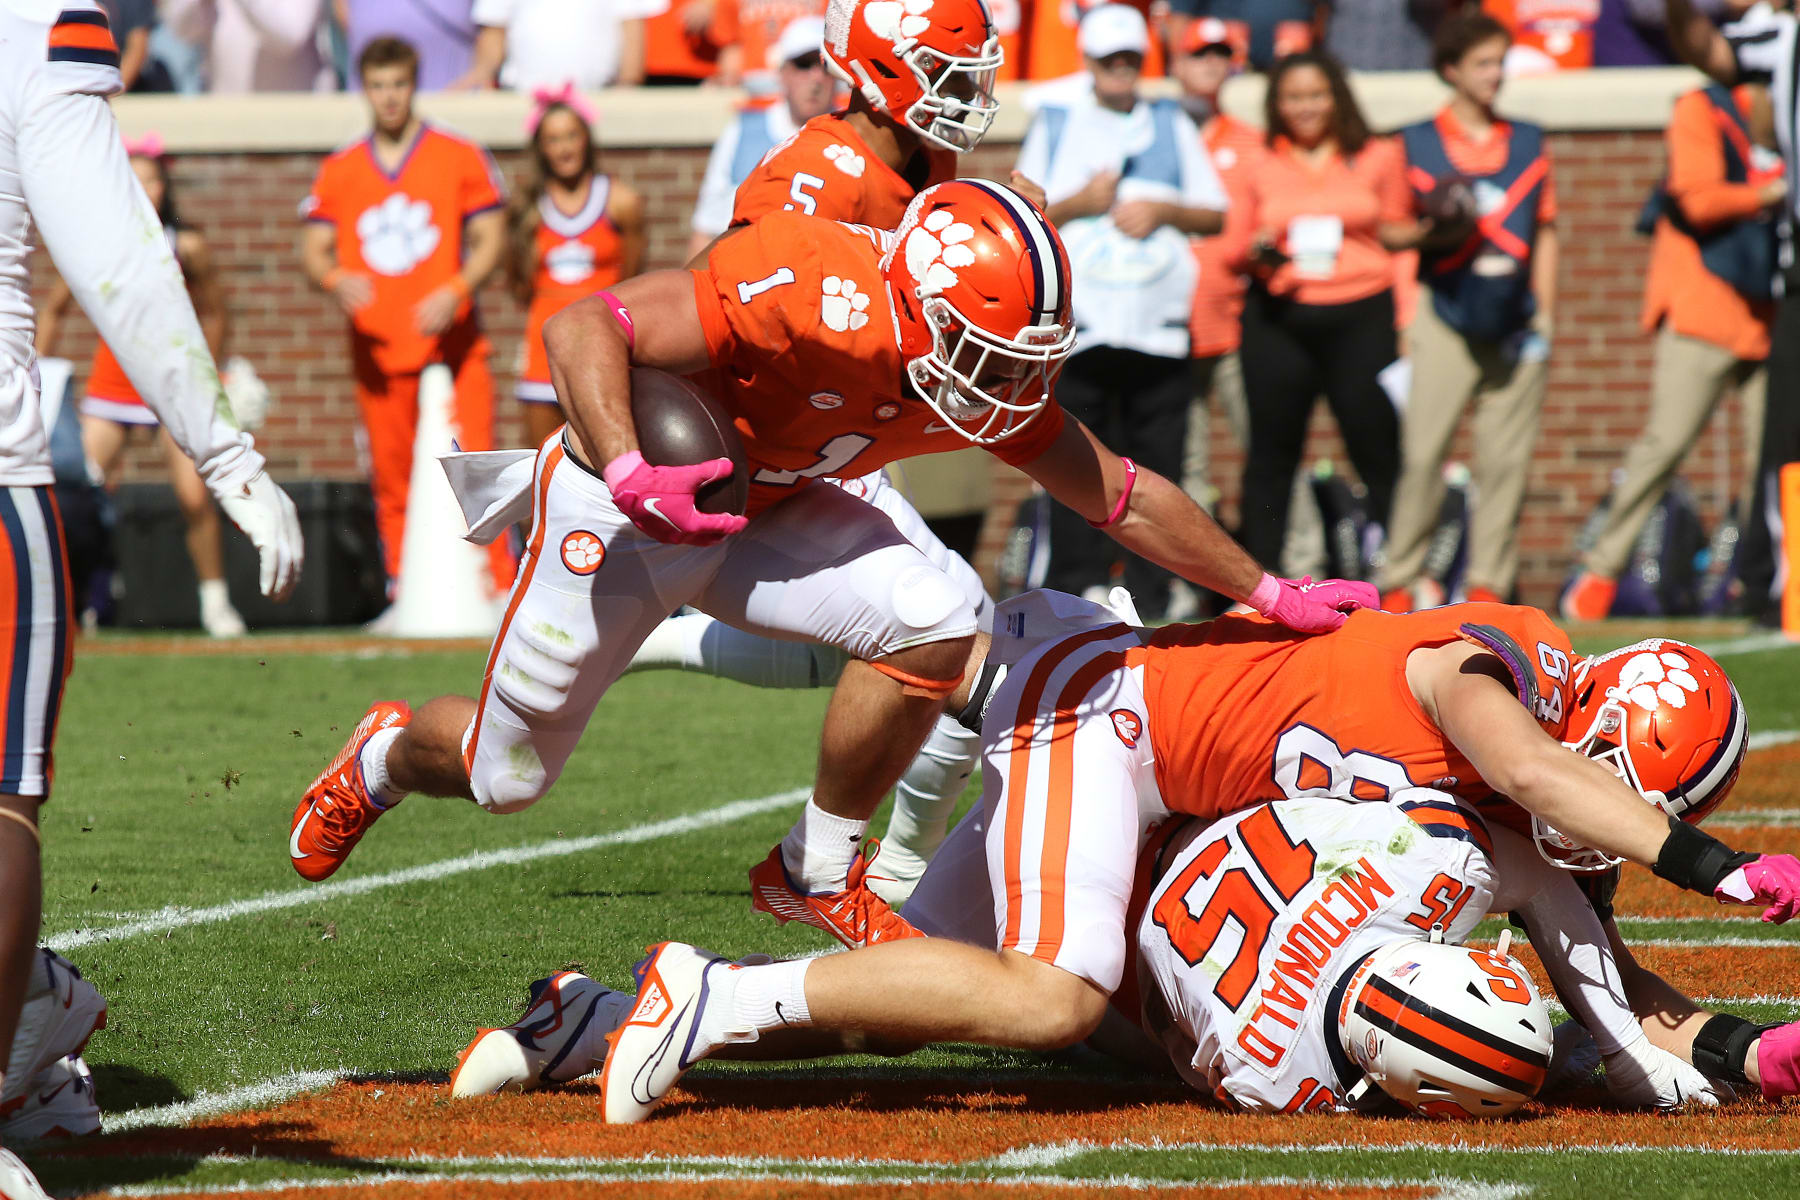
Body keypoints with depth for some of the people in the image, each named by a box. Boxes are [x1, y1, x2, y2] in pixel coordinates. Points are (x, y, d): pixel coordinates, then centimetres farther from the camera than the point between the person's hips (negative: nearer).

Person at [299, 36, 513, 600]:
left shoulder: (459, 157, 5)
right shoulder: (339, 171, 12)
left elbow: (490, 241, 3)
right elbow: (312, 250, 10)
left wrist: (456, 290, -15)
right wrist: (334, 279, -13)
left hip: (451, 342, -3)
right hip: (378, 350, 3)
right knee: (392, 482, 3)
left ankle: (497, 590, -12)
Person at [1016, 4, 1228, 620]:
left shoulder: (1172, 126, 17)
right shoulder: (1054, 126, 13)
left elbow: (1216, 214, 15)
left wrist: (1162, 211, -3)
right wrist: (1078, 204, -9)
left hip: (1158, 323, 1)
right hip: (1078, 322, -1)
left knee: (1159, 453, -3)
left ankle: (1150, 589, 1)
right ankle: (1079, 582, -1)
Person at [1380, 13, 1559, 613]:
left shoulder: (1529, 141, 15)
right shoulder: (1416, 143, 7)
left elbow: (1544, 232, 15)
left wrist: (1543, 314, 8)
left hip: (1515, 319, 3)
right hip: (1444, 311, -3)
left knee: (1506, 455, -1)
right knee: (1421, 450, -10)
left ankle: (1489, 581, 3)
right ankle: (1400, 579, -6)